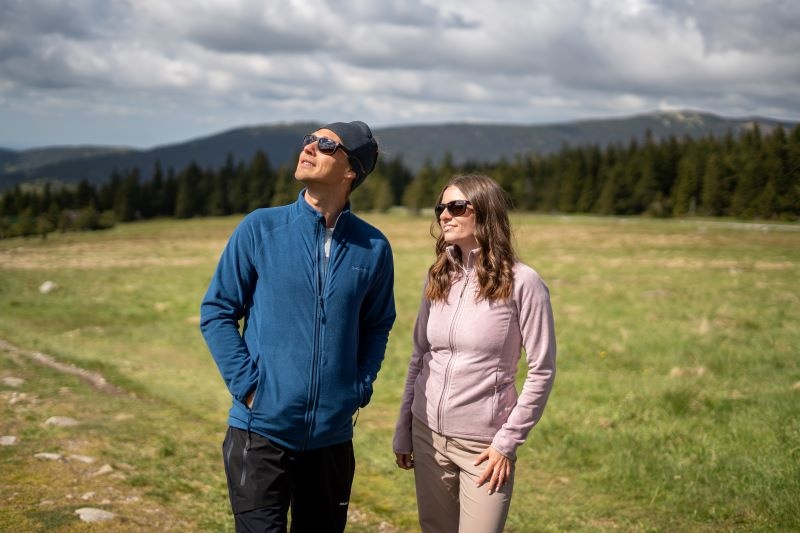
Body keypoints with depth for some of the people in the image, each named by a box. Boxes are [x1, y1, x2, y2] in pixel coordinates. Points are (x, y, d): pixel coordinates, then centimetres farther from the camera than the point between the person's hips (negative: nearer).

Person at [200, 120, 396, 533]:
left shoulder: (373, 248, 1)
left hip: (332, 434, 2)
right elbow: (216, 311, -1)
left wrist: (361, 388, 0)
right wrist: (246, 385, -9)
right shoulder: (260, 229, -4)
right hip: (261, 429, -2)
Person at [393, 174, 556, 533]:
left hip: (483, 445, -5)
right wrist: (403, 431, 11)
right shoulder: (437, 278, 6)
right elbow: (419, 359, 11)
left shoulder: (521, 282, -10)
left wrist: (508, 442, -11)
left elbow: (541, 371, -8)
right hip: (428, 435, 5)